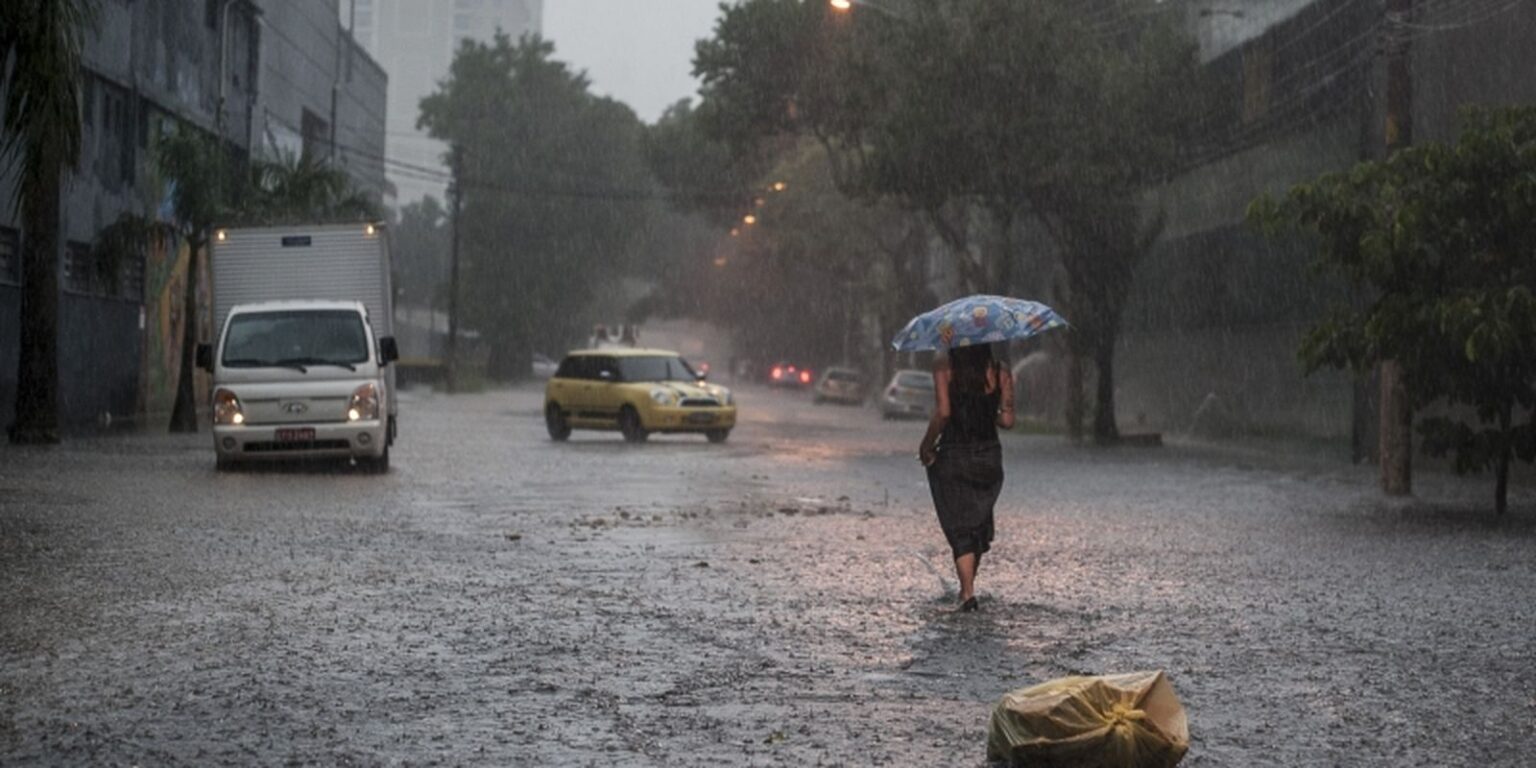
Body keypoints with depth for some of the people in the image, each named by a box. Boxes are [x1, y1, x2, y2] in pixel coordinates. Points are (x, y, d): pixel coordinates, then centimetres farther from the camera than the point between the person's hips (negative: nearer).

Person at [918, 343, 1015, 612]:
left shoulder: (944, 366, -9)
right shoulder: (1000, 371, -1)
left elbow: (942, 412, -17)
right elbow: (1007, 420, -5)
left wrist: (926, 445, -5)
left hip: (952, 456, -3)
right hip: (989, 457, 3)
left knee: (959, 529, 4)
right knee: (980, 524, 20)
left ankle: (968, 592, -8)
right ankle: (967, 587, 30)